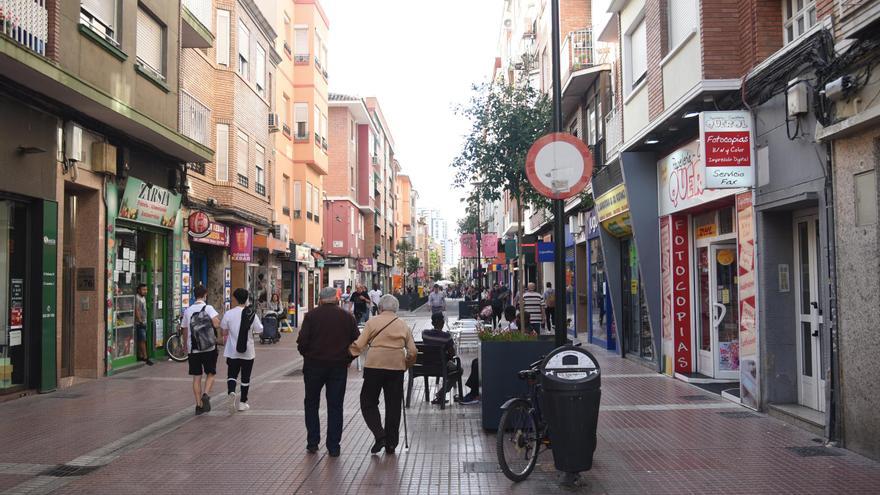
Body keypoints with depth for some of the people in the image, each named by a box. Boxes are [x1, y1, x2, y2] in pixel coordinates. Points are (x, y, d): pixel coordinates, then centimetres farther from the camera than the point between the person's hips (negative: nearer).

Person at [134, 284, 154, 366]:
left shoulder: (143, 298, 15)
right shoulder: (137, 298, -14)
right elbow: (136, 310, -19)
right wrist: (140, 321, -20)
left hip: (144, 322, 9)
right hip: (140, 323, -9)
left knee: (141, 340, 12)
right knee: (142, 340, -9)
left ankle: (140, 356, 17)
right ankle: (145, 357, -9)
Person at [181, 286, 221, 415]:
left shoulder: (188, 310, 5)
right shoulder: (208, 308, -6)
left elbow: (184, 331, 11)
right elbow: (217, 324, -21)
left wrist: (186, 347, 24)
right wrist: (218, 318, 2)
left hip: (193, 350, 3)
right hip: (209, 349, -3)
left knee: (196, 377, 8)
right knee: (210, 374, 12)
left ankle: (199, 404, 8)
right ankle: (205, 395, -9)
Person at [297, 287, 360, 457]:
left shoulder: (311, 315, -6)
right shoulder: (348, 317, 0)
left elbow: (302, 342, -9)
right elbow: (357, 341, 0)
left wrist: (307, 355, 8)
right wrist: (347, 359, 13)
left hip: (314, 365, -1)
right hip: (339, 366, 1)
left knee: (311, 404, 15)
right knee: (335, 406, 7)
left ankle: (312, 442, 16)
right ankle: (333, 446, 8)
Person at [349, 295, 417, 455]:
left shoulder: (372, 322, 3)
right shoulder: (403, 325, 11)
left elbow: (359, 345, -5)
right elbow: (413, 351, 8)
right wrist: (407, 364, 23)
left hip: (374, 366, -3)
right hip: (397, 367, 3)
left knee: (368, 402, 10)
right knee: (393, 405, 10)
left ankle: (379, 435, -6)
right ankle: (391, 444, 15)